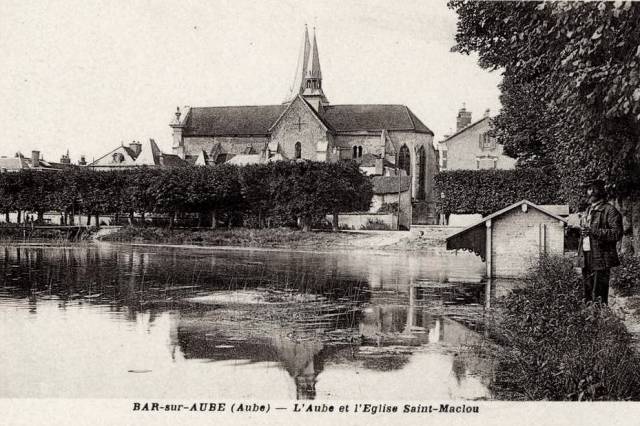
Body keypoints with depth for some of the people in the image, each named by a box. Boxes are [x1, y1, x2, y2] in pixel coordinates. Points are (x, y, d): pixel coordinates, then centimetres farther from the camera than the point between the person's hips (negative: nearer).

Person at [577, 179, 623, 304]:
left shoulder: (609, 210, -6)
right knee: (588, 295, 12)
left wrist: (593, 231, -21)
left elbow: (617, 234, -16)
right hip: (586, 259, 8)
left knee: (598, 297, -9)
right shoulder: (588, 211, 19)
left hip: (601, 259, -8)